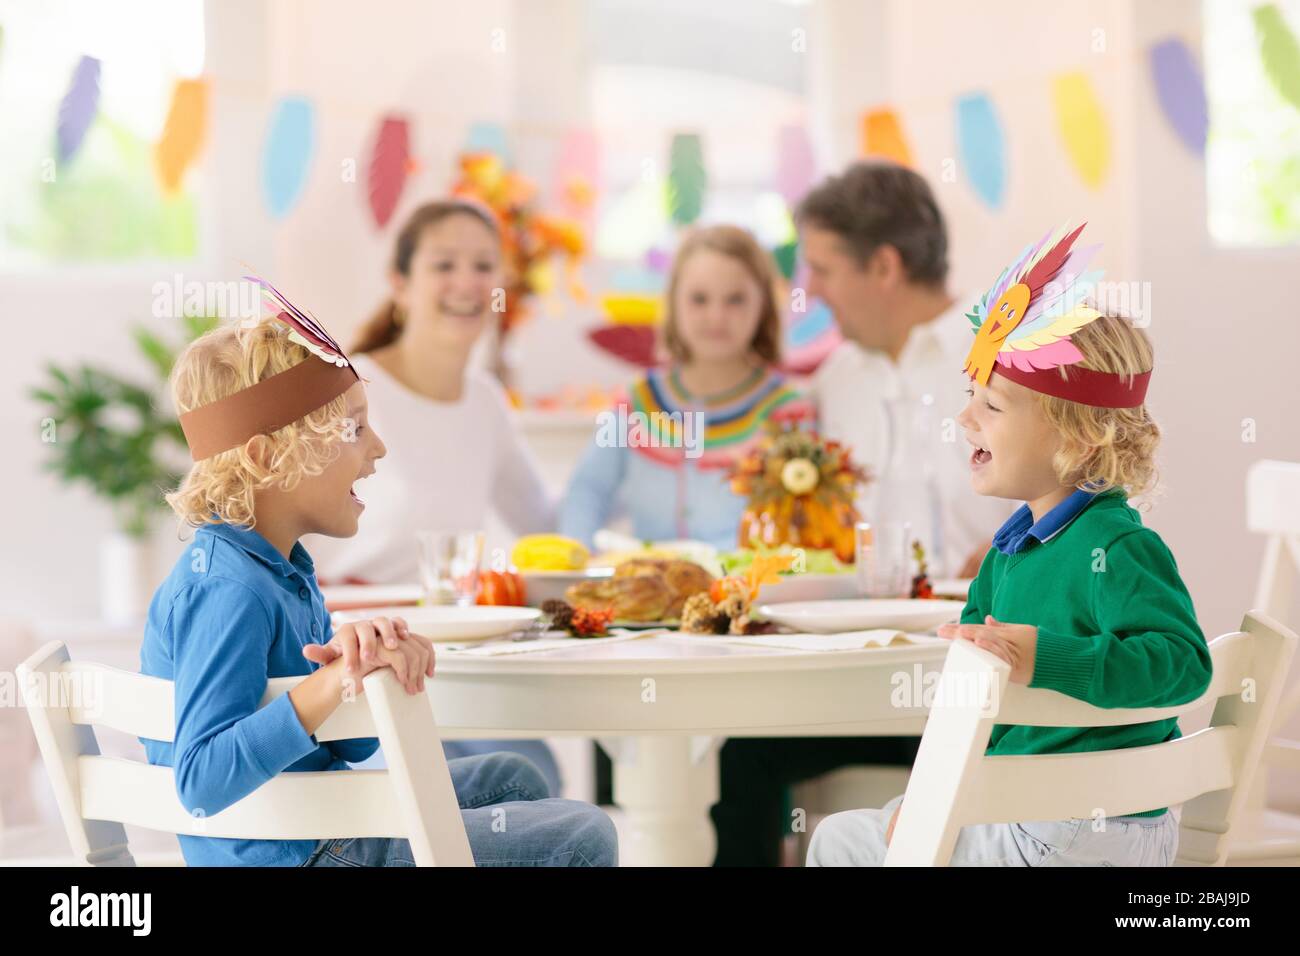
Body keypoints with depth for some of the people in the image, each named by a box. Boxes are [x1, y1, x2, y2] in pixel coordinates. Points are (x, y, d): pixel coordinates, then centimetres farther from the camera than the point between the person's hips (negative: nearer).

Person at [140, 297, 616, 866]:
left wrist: (380, 651, -14)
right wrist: (332, 683, -40)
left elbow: (354, 742, 7)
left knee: (510, 778, 28)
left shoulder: (279, 566, 8)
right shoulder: (229, 593, -24)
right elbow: (202, 785, -34)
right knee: (582, 840, -7)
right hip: (292, 853, -10)